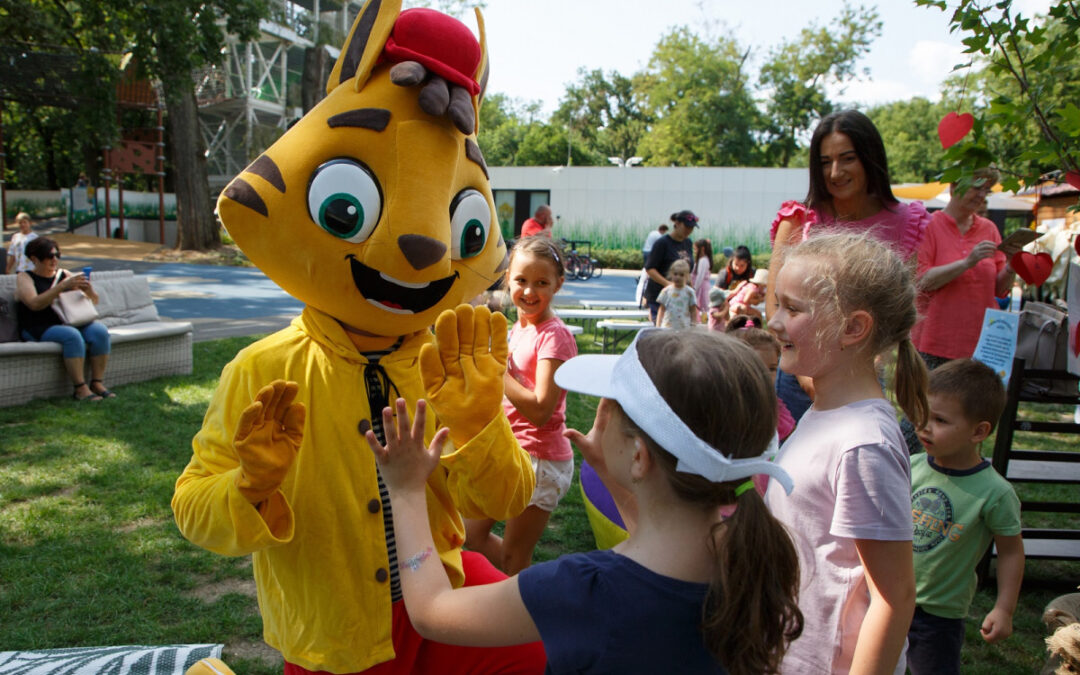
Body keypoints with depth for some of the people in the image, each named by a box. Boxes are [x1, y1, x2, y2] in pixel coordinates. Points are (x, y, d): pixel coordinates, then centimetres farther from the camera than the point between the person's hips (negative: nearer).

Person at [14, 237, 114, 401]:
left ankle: (97, 383, -24)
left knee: (100, 330, -24)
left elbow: (94, 301, 14)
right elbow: (35, 304, -16)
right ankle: (80, 388, -35)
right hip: (39, 330, -5)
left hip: (69, 323, 5)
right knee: (72, 335, -35)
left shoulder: (64, 274, 17)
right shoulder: (24, 278, 5)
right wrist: (63, 286, -23)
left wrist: (87, 289, -10)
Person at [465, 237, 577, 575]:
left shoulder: (554, 336, -18)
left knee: (513, 559, 6)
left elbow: (540, 409, -26)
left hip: (541, 458, -9)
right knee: (472, 535, 20)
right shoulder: (519, 326, 6)